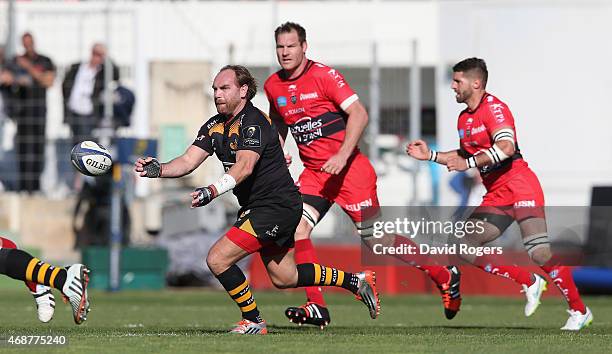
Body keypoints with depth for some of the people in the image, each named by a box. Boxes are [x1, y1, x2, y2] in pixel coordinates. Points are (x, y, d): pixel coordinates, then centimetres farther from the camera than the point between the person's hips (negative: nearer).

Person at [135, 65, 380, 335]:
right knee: (284, 278, 19)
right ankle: (357, 281, 33)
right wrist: (158, 170, -20)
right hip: (255, 208, 10)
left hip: (276, 206, -10)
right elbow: (188, 161, 0)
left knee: (218, 259, -16)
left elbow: (244, 166, -35)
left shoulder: (254, 122, -19)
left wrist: (212, 191, -49)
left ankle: (253, 322, -1)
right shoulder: (214, 127, 8)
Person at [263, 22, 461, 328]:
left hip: (349, 170, -6)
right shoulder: (272, 86, 7)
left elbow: (359, 114, -16)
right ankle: (316, 307, -11)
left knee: (375, 238, -4)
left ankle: (444, 276, 12)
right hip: (313, 173, 6)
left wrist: (342, 156, -25)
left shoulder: (323, 75, -13)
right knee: (296, 227, -14)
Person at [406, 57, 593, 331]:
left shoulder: (494, 108, -11)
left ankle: (579, 311, -6)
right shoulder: (464, 118, 16)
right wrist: (431, 155, 20)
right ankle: (529, 283, 5)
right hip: (495, 195, 9)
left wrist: (469, 163, -28)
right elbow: (464, 156, 30)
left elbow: (506, 147, -26)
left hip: (519, 185, -9)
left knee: (539, 254, -19)